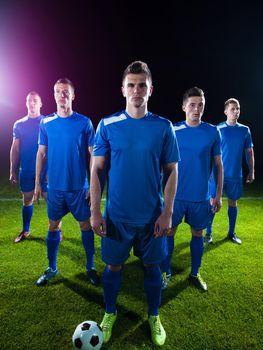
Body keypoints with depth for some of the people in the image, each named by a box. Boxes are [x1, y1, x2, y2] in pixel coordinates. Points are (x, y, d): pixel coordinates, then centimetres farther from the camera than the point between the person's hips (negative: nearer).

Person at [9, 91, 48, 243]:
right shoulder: (19, 124, 8)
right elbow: (15, 149, 8)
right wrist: (13, 171, 4)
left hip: (45, 169, -3)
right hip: (26, 171, 3)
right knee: (27, 200, 12)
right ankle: (25, 231, 26)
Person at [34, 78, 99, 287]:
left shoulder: (84, 122, -4)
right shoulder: (46, 123, 3)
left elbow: (93, 155, -3)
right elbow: (41, 154, 8)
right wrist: (37, 183, 5)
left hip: (79, 186, -2)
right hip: (55, 186, 3)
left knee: (85, 225, 7)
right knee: (53, 226, 11)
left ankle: (91, 267, 25)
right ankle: (52, 269, 29)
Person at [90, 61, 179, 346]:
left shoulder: (163, 127, -3)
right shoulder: (107, 125, -3)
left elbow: (172, 171, 0)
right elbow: (96, 170, -2)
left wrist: (167, 212, -7)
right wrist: (95, 212, -6)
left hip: (152, 216, 1)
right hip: (116, 215, 0)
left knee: (151, 267, 14)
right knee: (113, 267, 14)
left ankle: (154, 317, 40)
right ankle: (110, 313, 41)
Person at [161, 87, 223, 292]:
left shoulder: (213, 132, -1)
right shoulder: (173, 131, -3)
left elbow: (218, 165, 4)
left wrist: (218, 195, 3)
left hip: (201, 196, 1)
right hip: (175, 195, -1)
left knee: (198, 234, 14)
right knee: (169, 233, 8)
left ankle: (195, 274, 34)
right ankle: (166, 273, 28)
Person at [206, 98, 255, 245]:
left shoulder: (245, 130, 5)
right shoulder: (218, 129, -4)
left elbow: (249, 152, 10)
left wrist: (252, 171, 6)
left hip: (236, 175, 3)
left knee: (233, 202, 11)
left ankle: (232, 233, 26)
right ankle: (209, 232, 15)